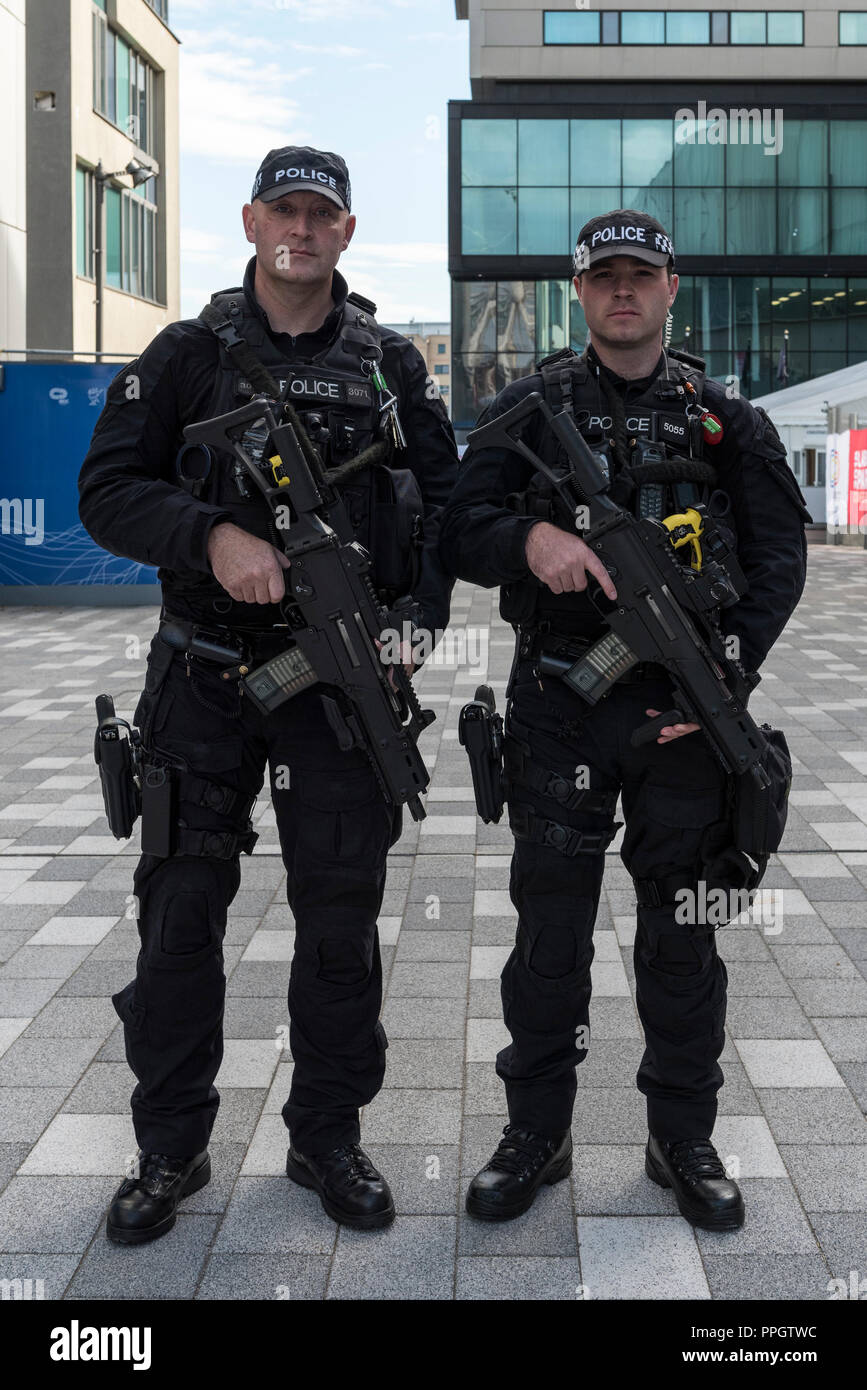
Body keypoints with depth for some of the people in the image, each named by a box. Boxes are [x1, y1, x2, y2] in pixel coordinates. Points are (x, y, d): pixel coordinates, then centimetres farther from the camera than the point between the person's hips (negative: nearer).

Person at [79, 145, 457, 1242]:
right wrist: (213, 534, -18)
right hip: (206, 676, 0)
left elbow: (445, 503, 10)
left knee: (340, 917, 7)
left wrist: (418, 621, -5)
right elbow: (107, 491, -1)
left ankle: (327, 1138, 24)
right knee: (180, 913, 5)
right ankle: (169, 1151, 21)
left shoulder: (393, 365, 9)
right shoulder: (189, 355, 5)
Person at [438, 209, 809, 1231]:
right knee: (548, 927, 5)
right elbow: (458, 531, -1)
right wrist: (529, 537, -24)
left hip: (682, 709, 1)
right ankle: (536, 1133, 21)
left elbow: (778, 555, 4)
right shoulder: (529, 407, 6)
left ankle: (683, 1137, 24)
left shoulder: (725, 418, 8)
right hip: (557, 706, 0)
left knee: (682, 932, 9)